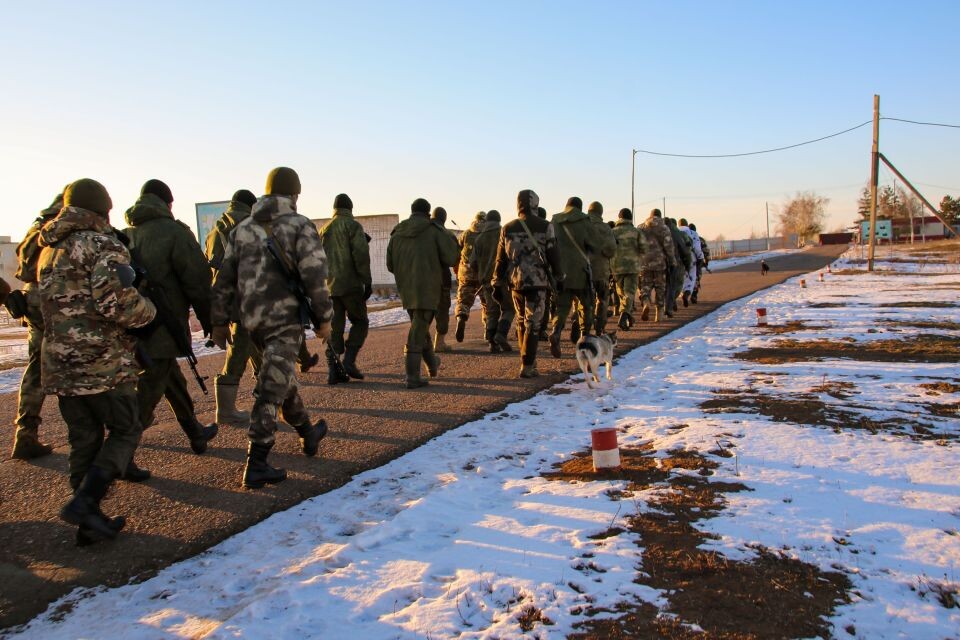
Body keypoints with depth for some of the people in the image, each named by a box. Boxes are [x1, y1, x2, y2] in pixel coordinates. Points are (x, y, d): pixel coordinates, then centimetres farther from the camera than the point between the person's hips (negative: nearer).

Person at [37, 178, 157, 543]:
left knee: (83, 441, 13)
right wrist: (149, 309, -5)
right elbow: (118, 303, -23)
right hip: (104, 364, -7)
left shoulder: (49, 250, 16)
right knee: (125, 431, 7)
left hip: (59, 365, 7)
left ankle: (89, 522, 18)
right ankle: (84, 502, -8)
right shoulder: (103, 245, -10)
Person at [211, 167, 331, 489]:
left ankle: (307, 434, 41)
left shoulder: (243, 228, 11)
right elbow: (315, 277, -13)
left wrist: (220, 321, 15)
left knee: (282, 378, 22)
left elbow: (224, 278, 10)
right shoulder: (300, 226, -6)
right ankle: (256, 466, -5)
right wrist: (323, 318, -5)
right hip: (285, 319, -6)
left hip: (252, 319, 7)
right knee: (272, 390, -5)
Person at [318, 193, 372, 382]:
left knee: (334, 327, 7)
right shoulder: (353, 226, -4)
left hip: (330, 286, 5)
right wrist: (367, 281, -12)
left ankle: (333, 369, 3)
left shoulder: (324, 229, 16)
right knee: (360, 322, 7)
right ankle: (349, 360, -8)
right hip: (350, 284, -5)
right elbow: (361, 255, -14)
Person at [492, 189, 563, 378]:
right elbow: (553, 256, -2)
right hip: (537, 281, -3)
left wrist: (497, 283, 14)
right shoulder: (545, 227, -5)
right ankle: (527, 366, -2)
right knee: (532, 324, 0)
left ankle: (529, 360, 27)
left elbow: (501, 258, 8)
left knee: (521, 321, 18)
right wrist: (559, 278, 10)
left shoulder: (507, 228, 5)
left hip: (515, 281, 4)